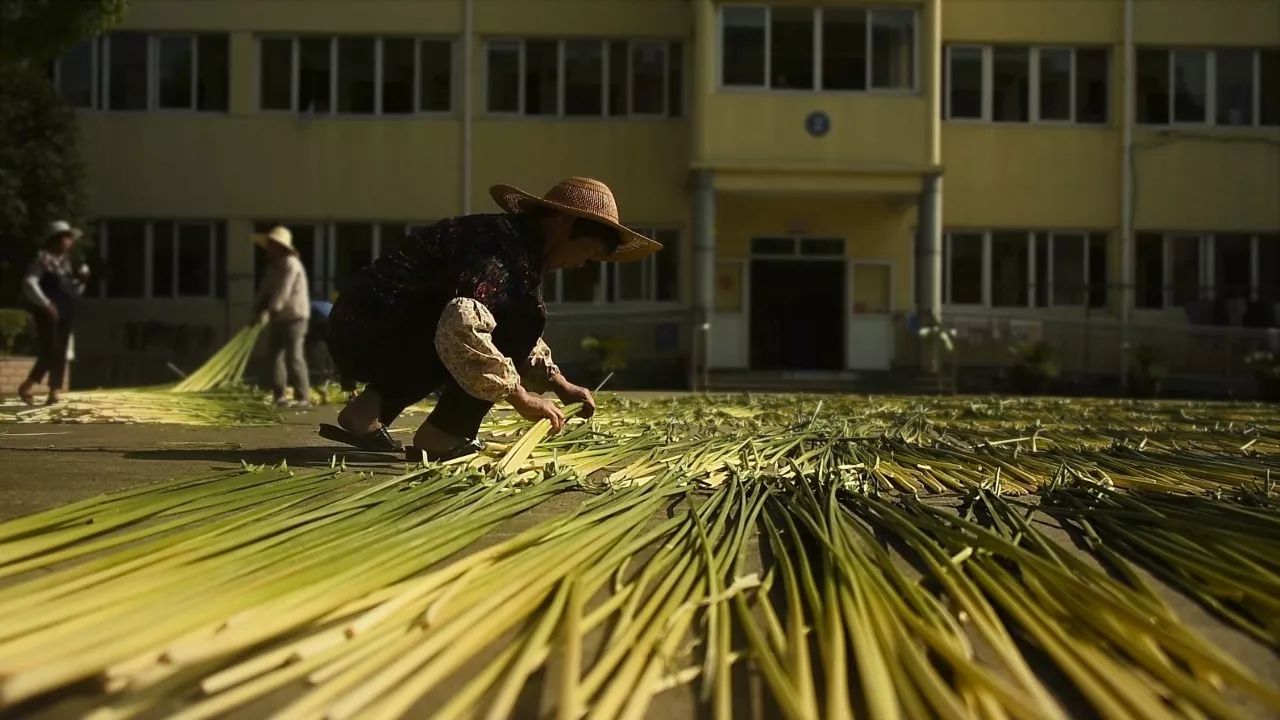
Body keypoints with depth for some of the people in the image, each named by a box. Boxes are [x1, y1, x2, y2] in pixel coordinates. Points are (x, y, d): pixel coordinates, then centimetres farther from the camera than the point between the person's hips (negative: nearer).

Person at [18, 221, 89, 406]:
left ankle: (54, 392, 3)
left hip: (64, 315, 7)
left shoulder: (65, 261, 16)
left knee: (60, 354, 2)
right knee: (49, 353, -10)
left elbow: (73, 292, 23)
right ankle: (25, 387, 4)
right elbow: (29, 283, -18)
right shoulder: (43, 258, -7)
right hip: (48, 314, -7)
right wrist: (45, 303, -23)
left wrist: (81, 281, 3)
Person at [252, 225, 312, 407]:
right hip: (277, 319, 9)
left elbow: (282, 292, -22)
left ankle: (303, 397, -13)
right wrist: (258, 309, -6)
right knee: (274, 356, 8)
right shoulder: (273, 266, 15)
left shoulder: (290, 264, -14)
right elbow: (265, 290, 10)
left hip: (294, 317, -9)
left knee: (293, 357, -15)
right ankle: (279, 396, 14)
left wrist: (268, 310, -25)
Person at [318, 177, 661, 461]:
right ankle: (442, 437, -10)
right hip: (371, 337, -10)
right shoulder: (504, 247, -17)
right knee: (522, 319, -13)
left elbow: (519, 339, 26)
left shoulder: (517, 244, 13)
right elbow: (461, 331, -32)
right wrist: (519, 396, -23)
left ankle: (368, 411, 13)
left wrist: (559, 384, 14)